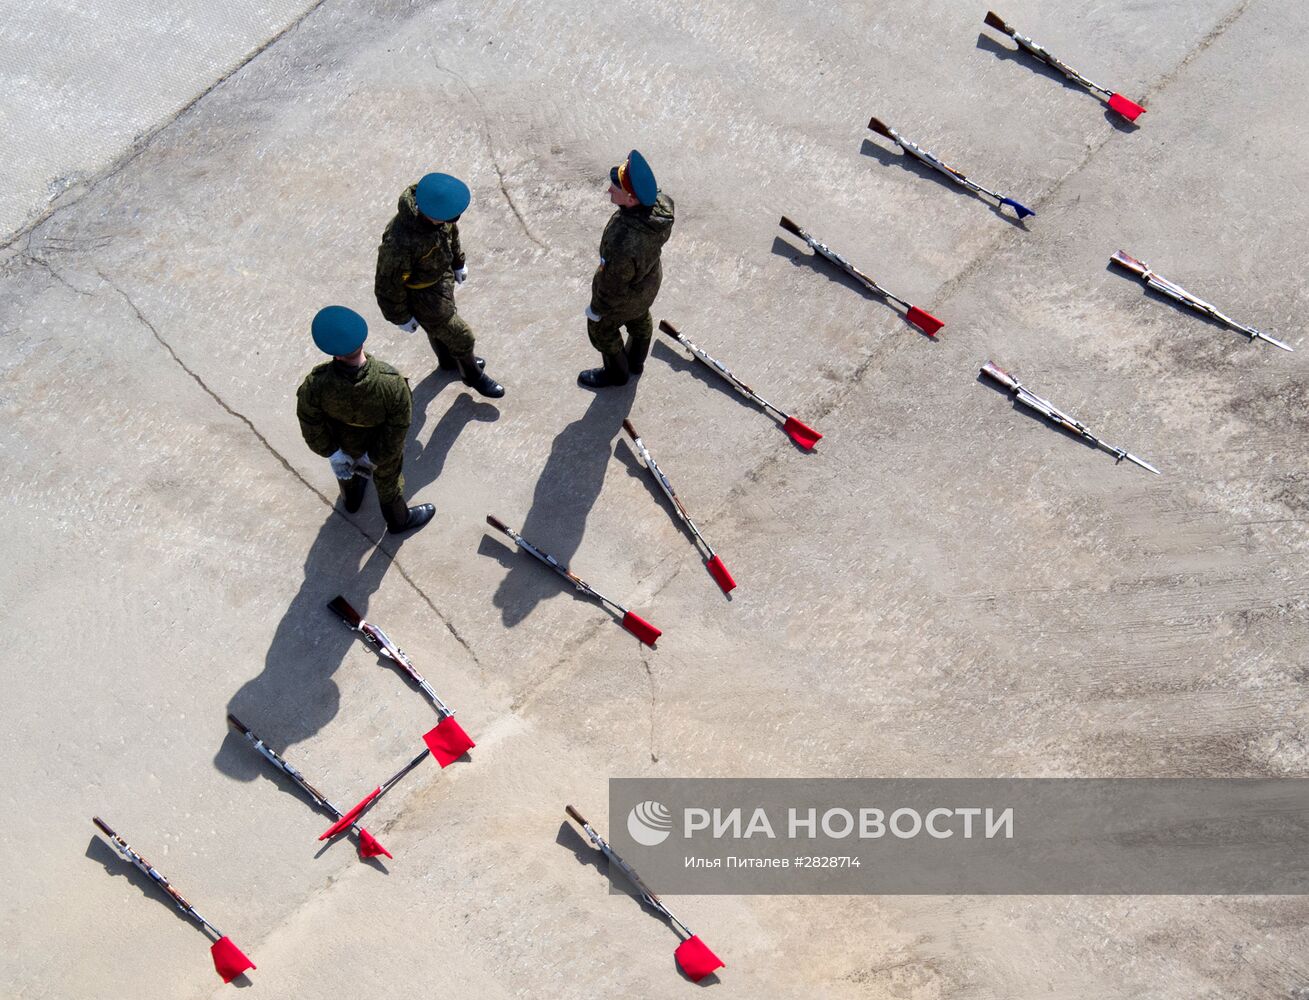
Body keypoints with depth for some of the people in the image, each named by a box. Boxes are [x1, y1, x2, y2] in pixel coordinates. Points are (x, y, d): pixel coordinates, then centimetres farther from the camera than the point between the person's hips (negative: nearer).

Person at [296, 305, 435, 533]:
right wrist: (377, 457, -7)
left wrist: (331, 452, -2)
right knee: (387, 478, 30)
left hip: (345, 440, 2)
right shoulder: (392, 383, -41)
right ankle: (398, 519, 58)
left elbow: (311, 425, -19)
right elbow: (397, 429, -25)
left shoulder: (316, 384, -39)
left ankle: (352, 498, 69)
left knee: (346, 466, 37)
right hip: (378, 441, -2)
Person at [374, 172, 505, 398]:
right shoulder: (400, 243, -44)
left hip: (442, 274, 6)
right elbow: (388, 283, -28)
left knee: (438, 323, 33)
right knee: (460, 336, 11)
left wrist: (459, 262, 15)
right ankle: (472, 375, 41)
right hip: (420, 293, -6)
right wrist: (400, 317, -13)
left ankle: (448, 361, 61)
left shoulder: (436, 203, -23)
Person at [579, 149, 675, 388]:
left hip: (624, 297, -6)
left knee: (602, 330, 25)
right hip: (650, 279, 6)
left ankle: (616, 373, 53)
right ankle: (636, 362, 63)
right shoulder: (662, 202, -28)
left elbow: (613, 284, -30)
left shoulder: (622, 243, -49)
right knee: (640, 320, 34)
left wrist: (596, 309, -10)